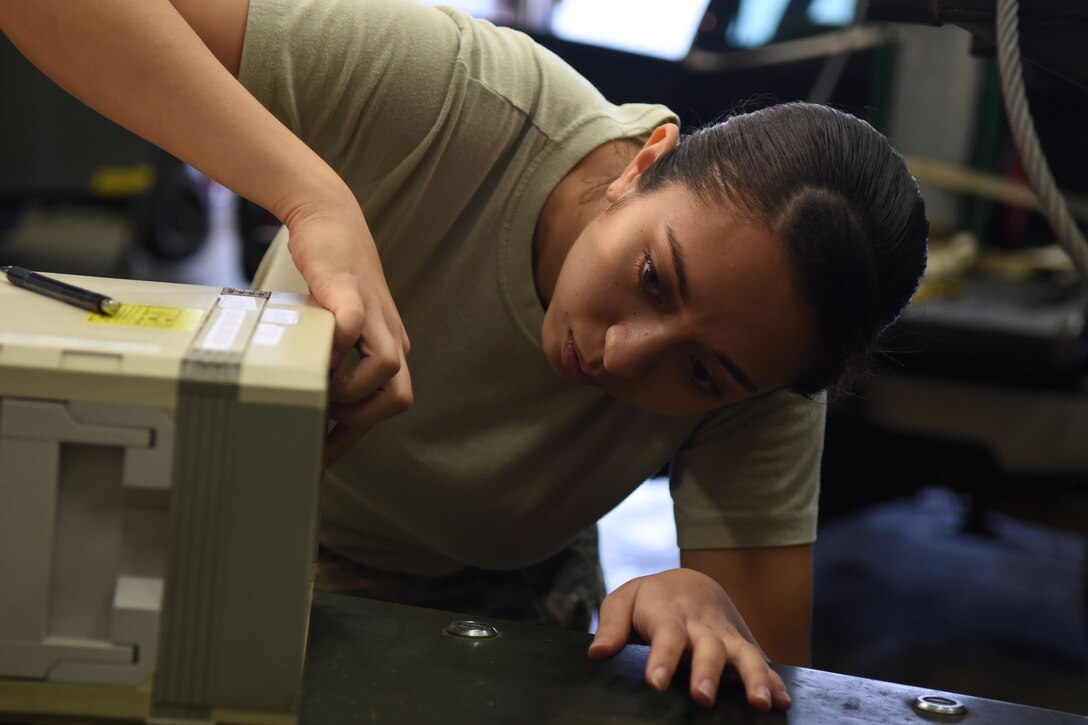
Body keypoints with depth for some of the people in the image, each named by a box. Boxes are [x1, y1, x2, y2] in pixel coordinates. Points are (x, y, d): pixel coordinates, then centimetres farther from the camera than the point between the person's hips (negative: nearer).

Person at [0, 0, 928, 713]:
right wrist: (320, 198, -46)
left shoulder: (762, 383, -21)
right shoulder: (451, 92, -29)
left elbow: (776, 669, -19)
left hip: (493, 623, 1)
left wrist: (704, 598, -40)